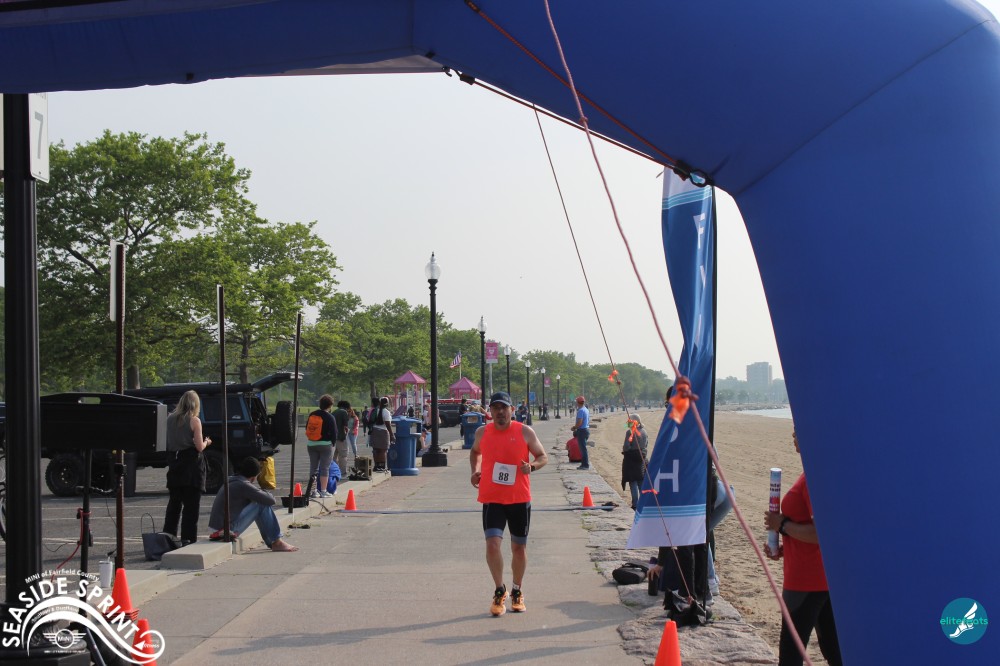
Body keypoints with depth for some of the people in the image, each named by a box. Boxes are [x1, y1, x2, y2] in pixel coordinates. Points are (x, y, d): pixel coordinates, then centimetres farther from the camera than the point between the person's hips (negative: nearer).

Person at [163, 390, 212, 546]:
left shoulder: (170, 419, 4)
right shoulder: (194, 421, -10)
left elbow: (168, 444, 10)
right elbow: (199, 447, -12)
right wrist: (206, 442, 9)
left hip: (175, 462, 5)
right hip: (192, 464, -5)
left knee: (174, 502, 14)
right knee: (191, 504, 0)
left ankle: (168, 536, 16)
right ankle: (188, 538, -2)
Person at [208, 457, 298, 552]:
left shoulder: (232, 481, 13)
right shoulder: (243, 485, -15)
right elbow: (270, 500, -15)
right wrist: (268, 494, 7)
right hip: (228, 529, -10)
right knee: (263, 505, -10)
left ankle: (271, 542, 17)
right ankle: (277, 543, -6)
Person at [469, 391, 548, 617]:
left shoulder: (525, 432, -3)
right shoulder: (482, 432, 3)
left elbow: (543, 457, 4)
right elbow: (475, 452, 23)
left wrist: (532, 466, -17)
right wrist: (475, 470, 5)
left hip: (520, 498, 0)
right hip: (492, 498, 0)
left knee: (519, 547, 9)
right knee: (492, 543, -14)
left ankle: (517, 592, 29)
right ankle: (500, 590, 5)